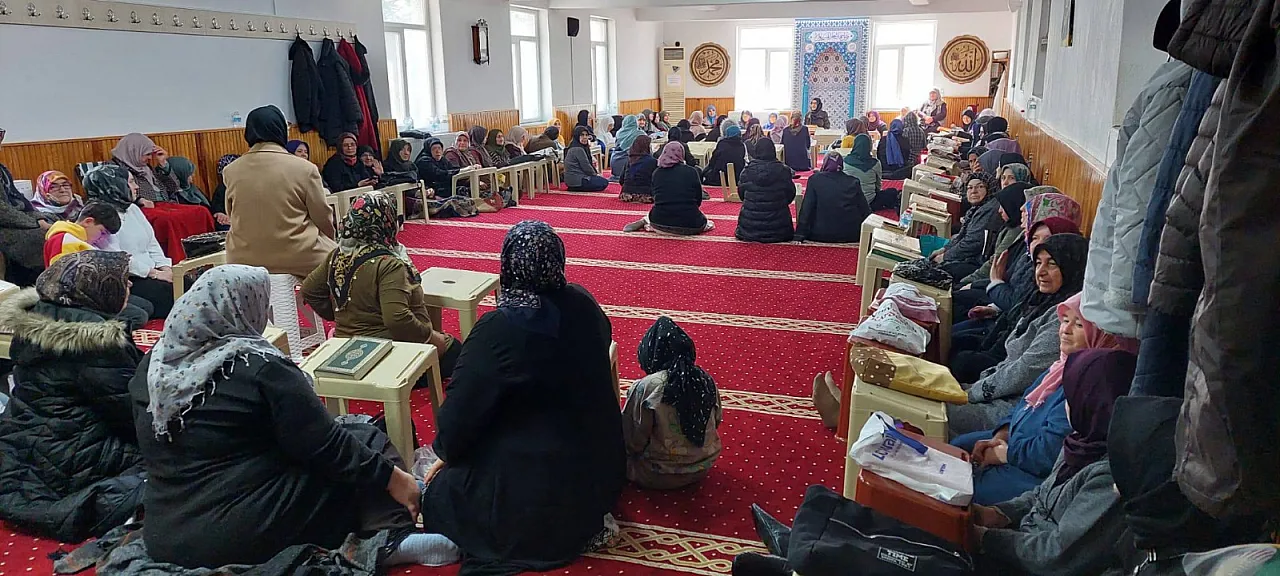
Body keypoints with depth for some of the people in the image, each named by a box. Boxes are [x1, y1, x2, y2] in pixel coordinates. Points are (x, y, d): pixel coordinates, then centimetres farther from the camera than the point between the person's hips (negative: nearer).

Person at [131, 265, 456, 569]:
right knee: (368, 441, 6)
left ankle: (390, 537, 12)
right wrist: (392, 477, -5)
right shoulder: (260, 367, -18)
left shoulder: (152, 364, 2)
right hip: (250, 534, -7)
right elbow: (325, 446, -14)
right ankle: (394, 539, -4)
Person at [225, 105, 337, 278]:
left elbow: (231, 215, 14)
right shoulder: (304, 168, -9)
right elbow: (323, 217, 0)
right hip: (299, 259, -3)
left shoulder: (230, 171, 0)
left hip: (244, 261, 4)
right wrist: (330, 242, 21)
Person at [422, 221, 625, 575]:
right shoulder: (584, 306, -5)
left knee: (439, 493, 16)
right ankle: (585, 519, 15)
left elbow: (461, 409, -17)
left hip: (535, 490, -7)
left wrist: (446, 453, 6)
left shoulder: (497, 329, -23)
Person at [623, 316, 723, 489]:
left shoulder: (645, 387, -24)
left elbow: (634, 442, -16)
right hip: (703, 466, 5)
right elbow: (717, 420, 7)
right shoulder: (706, 380, -8)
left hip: (662, 476, -5)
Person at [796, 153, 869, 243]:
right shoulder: (854, 182, 2)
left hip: (822, 235, -2)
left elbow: (806, 209, -6)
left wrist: (799, 235, -6)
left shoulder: (815, 179, -3)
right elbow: (865, 210, 5)